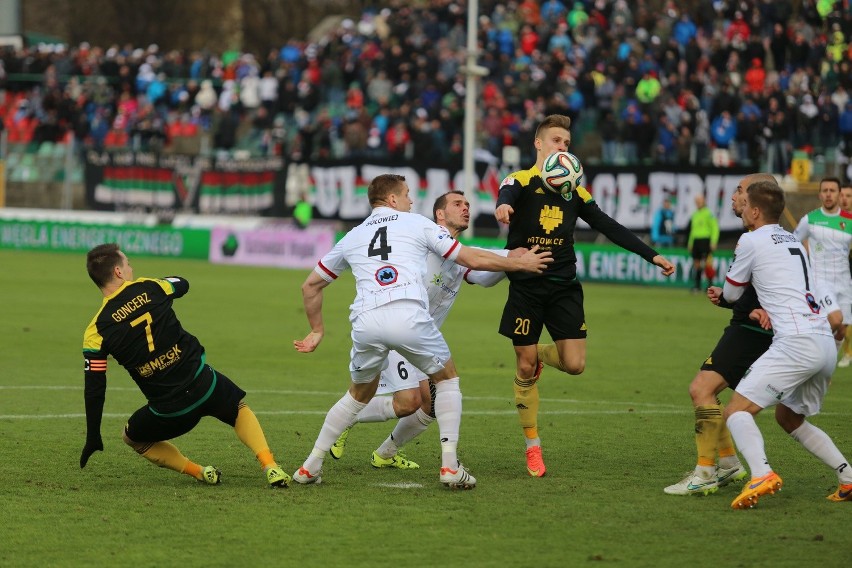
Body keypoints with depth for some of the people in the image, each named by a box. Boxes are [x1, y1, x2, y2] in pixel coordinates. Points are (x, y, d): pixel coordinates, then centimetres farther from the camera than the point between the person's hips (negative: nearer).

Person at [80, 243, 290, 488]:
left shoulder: (95, 333, -6)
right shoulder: (148, 288, -3)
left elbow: (94, 389, -3)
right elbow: (182, 285, 22)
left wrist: (93, 438, 7)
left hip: (167, 411, -1)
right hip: (203, 384, 1)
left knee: (133, 437, 28)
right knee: (240, 411, 32)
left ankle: (199, 472, 14)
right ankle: (270, 466, 9)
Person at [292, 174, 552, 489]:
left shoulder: (351, 237, 26)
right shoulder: (417, 223, 17)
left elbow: (310, 285, 32)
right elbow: (472, 259, 18)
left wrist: (317, 330, 45)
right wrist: (520, 263, 32)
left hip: (366, 322, 3)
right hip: (408, 315, -3)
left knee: (359, 394, 27)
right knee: (446, 379, 20)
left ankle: (311, 466, 23)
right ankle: (450, 465, 9)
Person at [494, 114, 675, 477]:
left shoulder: (574, 190, 13)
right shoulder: (521, 181, -1)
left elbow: (610, 228, 15)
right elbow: (506, 196, -25)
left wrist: (652, 256, 9)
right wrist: (503, 206, -51)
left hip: (564, 287, 4)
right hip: (525, 287, -3)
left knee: (574, 364, -9)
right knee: (525, 369, -2)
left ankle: (540, 354, 27)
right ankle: (532, 447, 11)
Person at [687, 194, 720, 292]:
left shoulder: (708, 214, -5)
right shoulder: (695, 215, 17)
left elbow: (715, 228, -9)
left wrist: (713, 242, -15)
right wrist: (690, 242, 23)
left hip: (705, 240, -7)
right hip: (696, 240, 7)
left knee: (707, 263, -11)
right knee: (696, 264, 7)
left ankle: (710, 284, -7)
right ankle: (697, 286, 13)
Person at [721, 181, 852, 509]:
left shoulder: (751, 241, 0)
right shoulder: (794, 241, 23)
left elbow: (731, 294, 12)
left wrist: (723, 294, 33)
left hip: (797, 343, -8)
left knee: (736, 410, -9)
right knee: (789, 418, 25)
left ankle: (761, 475, -33)